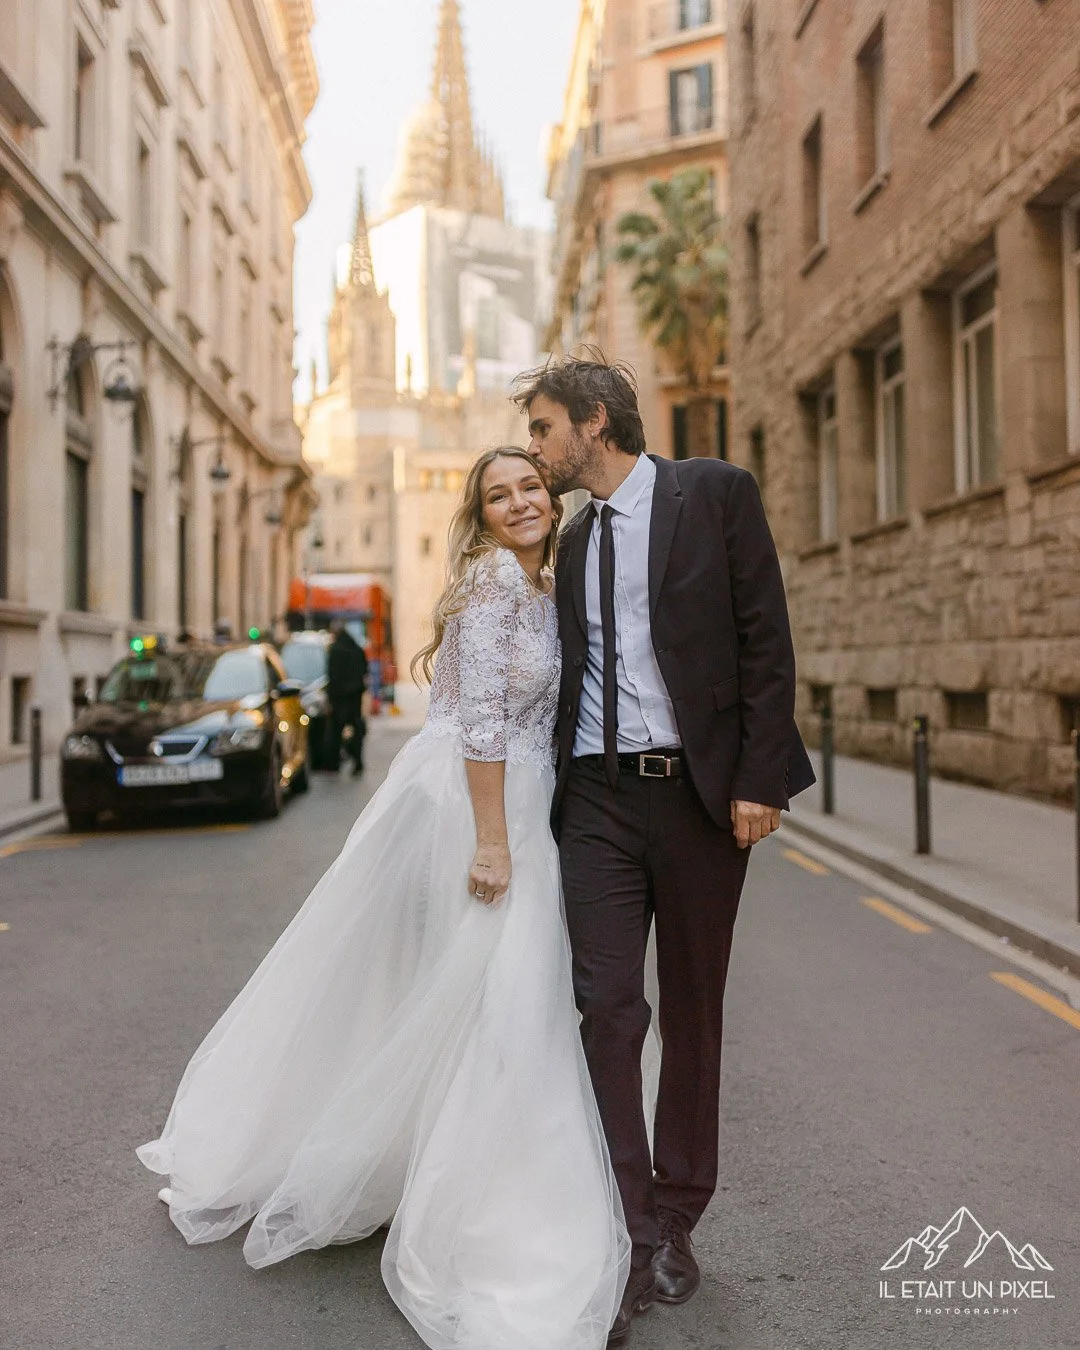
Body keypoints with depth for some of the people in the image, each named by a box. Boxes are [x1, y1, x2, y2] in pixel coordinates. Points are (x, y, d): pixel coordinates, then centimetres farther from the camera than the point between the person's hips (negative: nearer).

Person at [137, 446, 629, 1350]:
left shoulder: (541, 588, 17)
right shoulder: (495, 577, -12)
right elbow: (482, 716, -19)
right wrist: (493, 840, -22)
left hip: (515, 806, 10)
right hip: (479, 807, -10)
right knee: (491, 1002, -4)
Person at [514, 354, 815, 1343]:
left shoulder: (715, 493, -1)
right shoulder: (573, 538, 14)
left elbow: (765, 640, -6)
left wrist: (759, 779, -12)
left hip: (701, 790, -3)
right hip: (599, 796, 4)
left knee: (692, 1010, 8)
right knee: (607, 1006, -4)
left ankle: (676, 1219, 25)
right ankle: (628, 1242, 5)